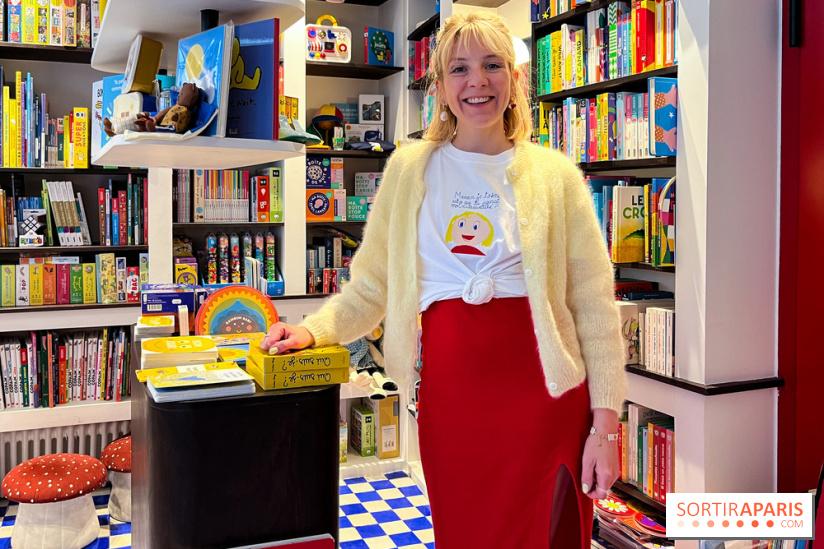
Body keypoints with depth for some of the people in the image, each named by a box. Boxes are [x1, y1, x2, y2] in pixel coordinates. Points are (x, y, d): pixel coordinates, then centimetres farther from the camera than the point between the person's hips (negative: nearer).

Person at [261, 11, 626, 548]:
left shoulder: (554, 175, 3)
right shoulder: (410, 168, 8)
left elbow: (594, 306, 1)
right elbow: (370, 288, 12)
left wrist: (605, 423, -3)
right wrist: (314, 329, -5)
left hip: (543, 393, -1)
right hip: (450, 395, 1)